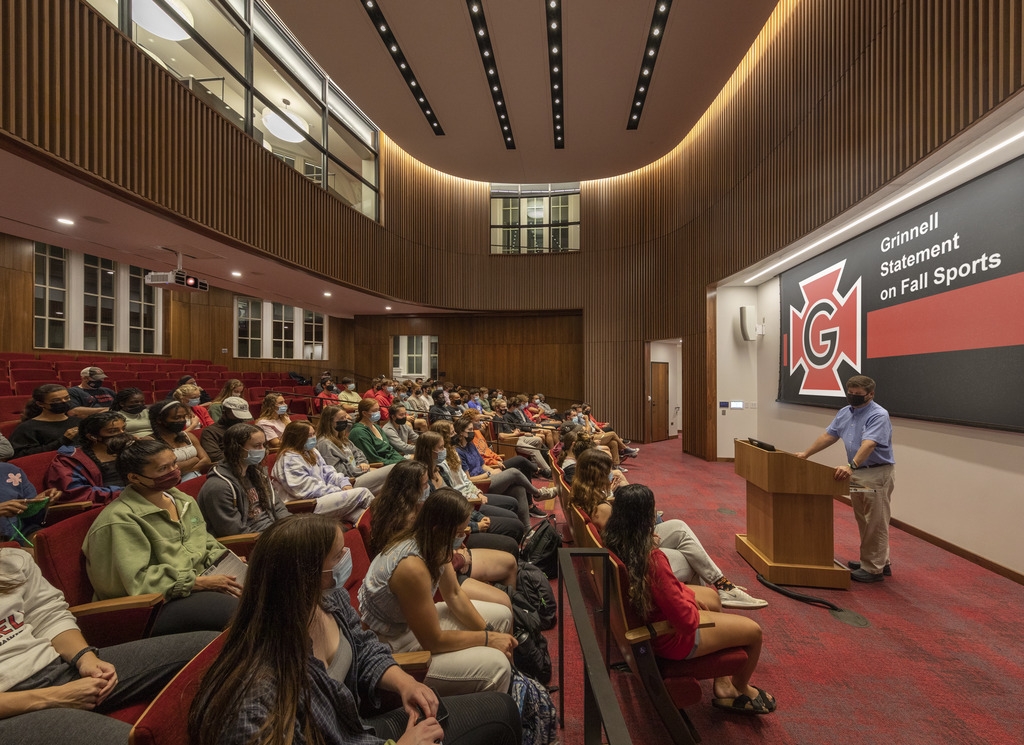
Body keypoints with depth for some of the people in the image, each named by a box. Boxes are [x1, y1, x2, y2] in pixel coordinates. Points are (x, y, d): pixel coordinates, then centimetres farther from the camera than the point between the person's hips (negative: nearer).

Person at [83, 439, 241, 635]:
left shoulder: (182, 499, 10)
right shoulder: (120, 519, -13)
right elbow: (137, 580, -19)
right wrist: (200, 582, -20)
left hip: (200, 583, 8)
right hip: (152, 604, -8)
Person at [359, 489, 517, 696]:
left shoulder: (433, 544, -10)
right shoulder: (412, 567, -36)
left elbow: (454, 595, 3)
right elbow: (433, 641, -26)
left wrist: (486, 629, -6)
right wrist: (487, 638, -15)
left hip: (415, 619, 9)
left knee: (502, 616, 12)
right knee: (496, 666, -20)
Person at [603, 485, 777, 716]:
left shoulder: (613, 541, -13)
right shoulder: (652, 559, -39)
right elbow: (687, 620, -28)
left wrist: (688, 594, 2)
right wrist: (691, 598, -8)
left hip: (642, 617, 8)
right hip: (670, 637, -8)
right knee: (753, 631, 10)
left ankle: (722, 685, 38)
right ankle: (740, 690, 41)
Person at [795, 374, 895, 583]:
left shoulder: (878, 415, -18)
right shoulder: (844, 413, 9)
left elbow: (868, 444, -31)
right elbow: (828, 436, 13)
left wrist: (851, 466, -42)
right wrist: (806, 454, 10)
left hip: (878, 474, -9)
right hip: (858, 473, 9)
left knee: (876, 524, 0)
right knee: (864, 522, 17)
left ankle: (873, 570, 8)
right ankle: (880, 562, 30)